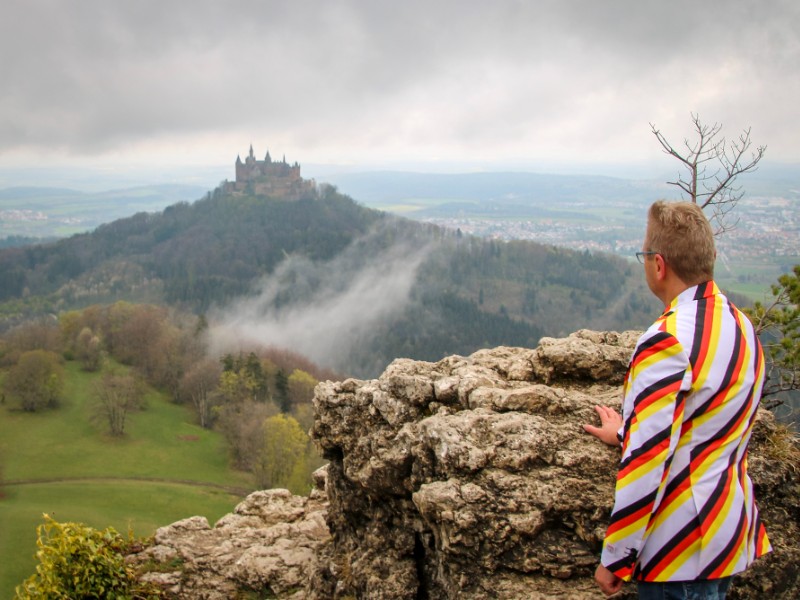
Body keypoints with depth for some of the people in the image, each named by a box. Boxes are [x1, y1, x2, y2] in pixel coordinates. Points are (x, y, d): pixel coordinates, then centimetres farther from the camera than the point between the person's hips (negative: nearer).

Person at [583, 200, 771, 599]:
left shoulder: (667, 342, -23)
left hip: (681, 550, -8)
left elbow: (647, 461, -24)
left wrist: (615, 559, -15)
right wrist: (627, 434, 29)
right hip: (732, 531, 9)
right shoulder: (740, 327, 5)